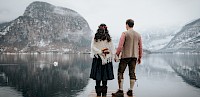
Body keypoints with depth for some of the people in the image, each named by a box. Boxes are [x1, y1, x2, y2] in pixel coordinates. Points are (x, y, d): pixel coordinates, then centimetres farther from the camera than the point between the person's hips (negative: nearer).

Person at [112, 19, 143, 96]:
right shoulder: (138, 35, 9)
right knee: (132, 73, 8)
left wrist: (117, 55, -3)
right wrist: (139, 57, 20)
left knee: (120, 73, 1)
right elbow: (140, 47, 12)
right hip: (134, 56, 5)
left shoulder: (125, 33, -7)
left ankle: (120, 91, 0)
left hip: (125, 56, -5)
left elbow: (120, 46, -12)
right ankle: (130, 91, 13)